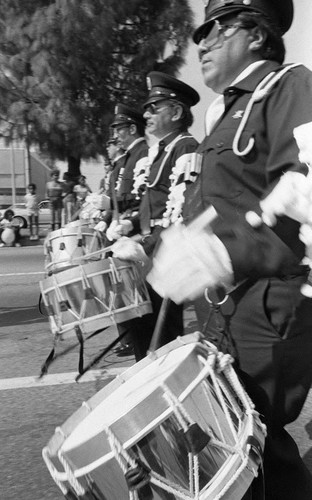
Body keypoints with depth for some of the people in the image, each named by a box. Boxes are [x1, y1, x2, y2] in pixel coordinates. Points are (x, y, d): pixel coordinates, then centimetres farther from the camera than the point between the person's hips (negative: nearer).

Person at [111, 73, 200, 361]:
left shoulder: (187, 150, -14)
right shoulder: (158, 151, 15)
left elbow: (181, 213, -23)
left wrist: (146, 247, -27)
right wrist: (133, 224, 8)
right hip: (152, 254, 9)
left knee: (164, 332, 0)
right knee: (141, 324, 15)